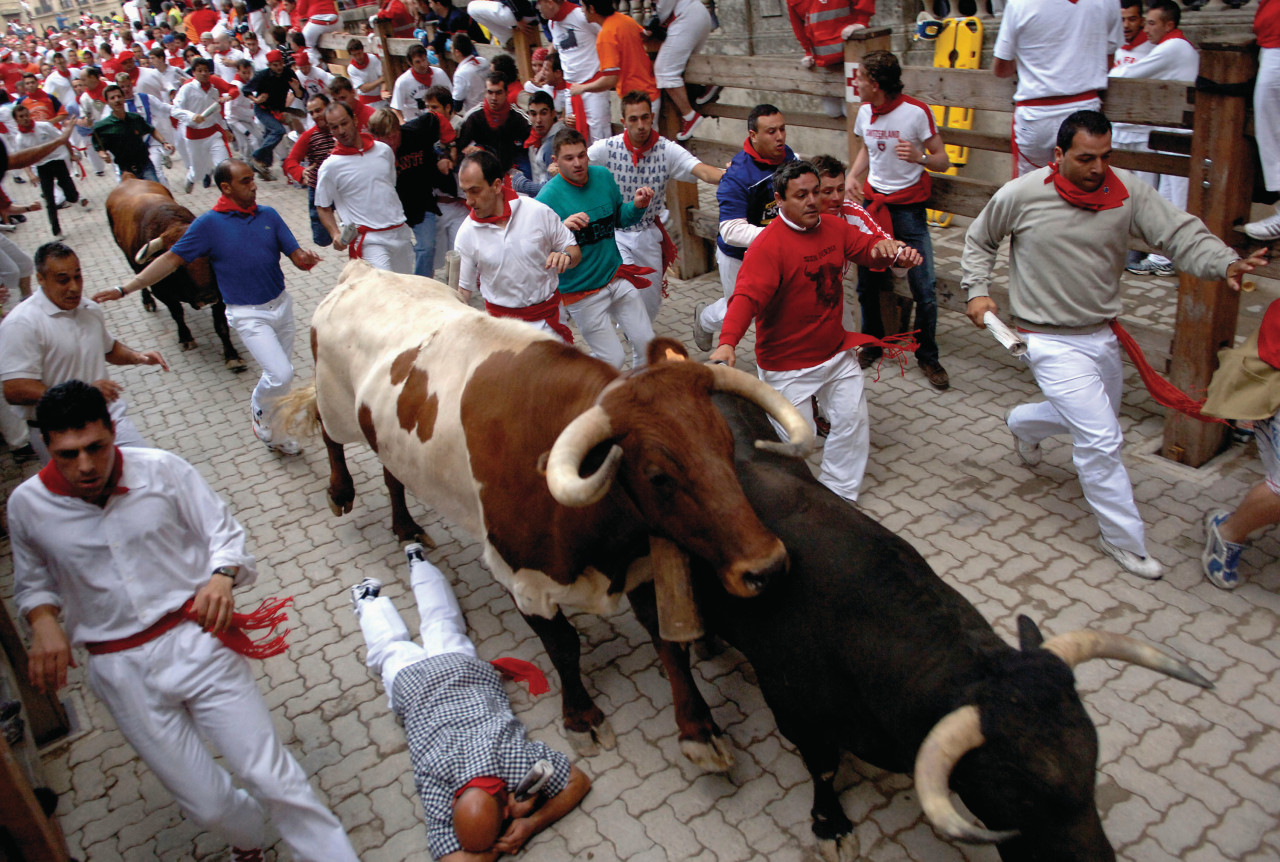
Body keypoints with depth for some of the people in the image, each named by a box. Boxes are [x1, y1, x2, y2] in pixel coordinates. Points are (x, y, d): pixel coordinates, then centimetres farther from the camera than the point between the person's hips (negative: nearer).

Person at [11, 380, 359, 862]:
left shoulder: (161, 470, -8)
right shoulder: (27, 506, -3)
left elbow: (224, 532, 1)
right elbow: (32, 584, 13)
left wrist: (221, 576, -20)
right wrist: (44, 624, -8)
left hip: (196, 641, -1)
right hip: (123, 673, 2)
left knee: (273, 778, -5)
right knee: (208, 806, 7)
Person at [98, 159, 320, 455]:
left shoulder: (268, 215, 4)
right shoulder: (209, 224, -8)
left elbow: (296, 254, 1)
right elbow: (172, 258, -8)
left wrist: (305, 259, -25)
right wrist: (125, 288, -14)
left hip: (281, 303, 5)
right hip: (248, 314, -5)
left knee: (281, 373, 12)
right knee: (280, 374, -17)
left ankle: (273, 432, 32)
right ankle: (259, 413, 14)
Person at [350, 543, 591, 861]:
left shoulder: (519, 756, -42)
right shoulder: (435, 785, -43)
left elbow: (580, 781, -27)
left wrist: (532, 825, -39)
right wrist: (520, 810, -44)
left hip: (465, 666, 2)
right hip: (412, 678, -2)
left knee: (443, 625, 32)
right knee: (391, 648, 31)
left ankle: (417, 560, 55)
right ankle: (369, 598, 56)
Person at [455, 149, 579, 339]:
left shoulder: (539, 212, -8)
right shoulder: (467, 233, -5)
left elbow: (573, 249, 2)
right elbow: (464, 287, 2)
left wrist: (566, 256, -21)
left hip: (548, 316, 0)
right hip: (502, 322, 0)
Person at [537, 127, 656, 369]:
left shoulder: (603, 176, 1)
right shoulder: (549, 197, -15)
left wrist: (636, 206, -6)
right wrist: (562, 228, -36)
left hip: (616, 276, 5)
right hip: (581, 291, -5)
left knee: (648, 344, 6)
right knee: (613, 359, -1)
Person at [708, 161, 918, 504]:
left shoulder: (834, 226, 2)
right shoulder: (768, 245, -21)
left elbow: (865, 246, 12)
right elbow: (747, 295, -32)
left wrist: (884, 246, -14)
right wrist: (727, 341, -48)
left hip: (836, 352, 7)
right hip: (787, 364, -7)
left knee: (853, 420, 12)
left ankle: (837, 495, 32)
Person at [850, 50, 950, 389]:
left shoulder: (917, 112, -11)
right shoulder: (865, 111, 5)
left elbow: (943, 161, -8)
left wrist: (919, 157, -29)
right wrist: (852, 177, 4)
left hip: (908, 207, -4)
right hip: (872, 203, 5)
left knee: (925, 290, -7)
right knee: (866, 284, 6)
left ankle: (927, 356, 11)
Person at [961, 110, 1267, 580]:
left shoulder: (1126, 191, -7)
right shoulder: (1021, 195, -13)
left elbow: (1180, 233, -15)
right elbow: (979, 241, 5)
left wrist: (1225, 262, -33)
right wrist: (977, 290, -6)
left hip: (1103, 335, 5)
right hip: (1053, 342, -5)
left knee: (1094, 424, 24)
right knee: (1102, 440, -10)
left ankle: (1023, 423, 54)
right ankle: (1124, 538, 8)